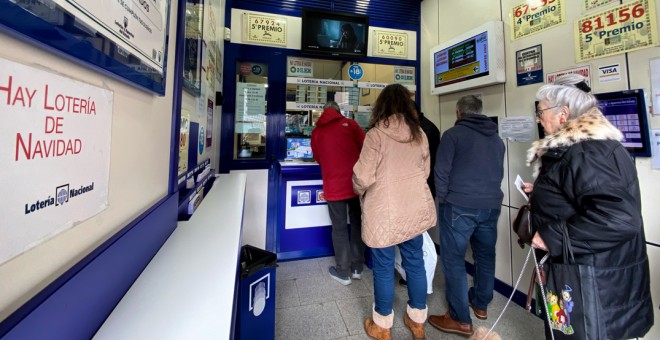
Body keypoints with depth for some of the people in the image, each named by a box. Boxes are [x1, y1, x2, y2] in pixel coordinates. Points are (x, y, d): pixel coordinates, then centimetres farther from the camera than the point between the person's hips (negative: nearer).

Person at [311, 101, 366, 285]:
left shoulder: (316, 131, 7)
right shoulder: (349, 124, 3)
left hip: (333, 187, 0)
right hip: (355, 183, 1)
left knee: (339, 228, 10)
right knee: (357, 223, 16)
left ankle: (343, 272, 21)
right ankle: (357, 268, 28)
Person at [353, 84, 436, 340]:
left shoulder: (376, 134, -13)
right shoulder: (420, 133, 4)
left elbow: (363, 177, -16)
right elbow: (425, 171, 12)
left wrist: (360, 192, 5)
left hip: (384, 213, -5)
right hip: (416, 209, 6)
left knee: (383, 268, 10)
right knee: (415, 263, 18)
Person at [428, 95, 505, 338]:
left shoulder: (453, 134, -5)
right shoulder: (497, 138, 15)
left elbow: (442, 172, -9)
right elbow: (499, 172, 21)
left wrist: (442, 199, 2)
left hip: (459, 206, -7)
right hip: (491, 205, 7)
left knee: (453, 259, 2)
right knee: (485, 256, 19)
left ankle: (460, 319, 11)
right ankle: (481, 304, 37)